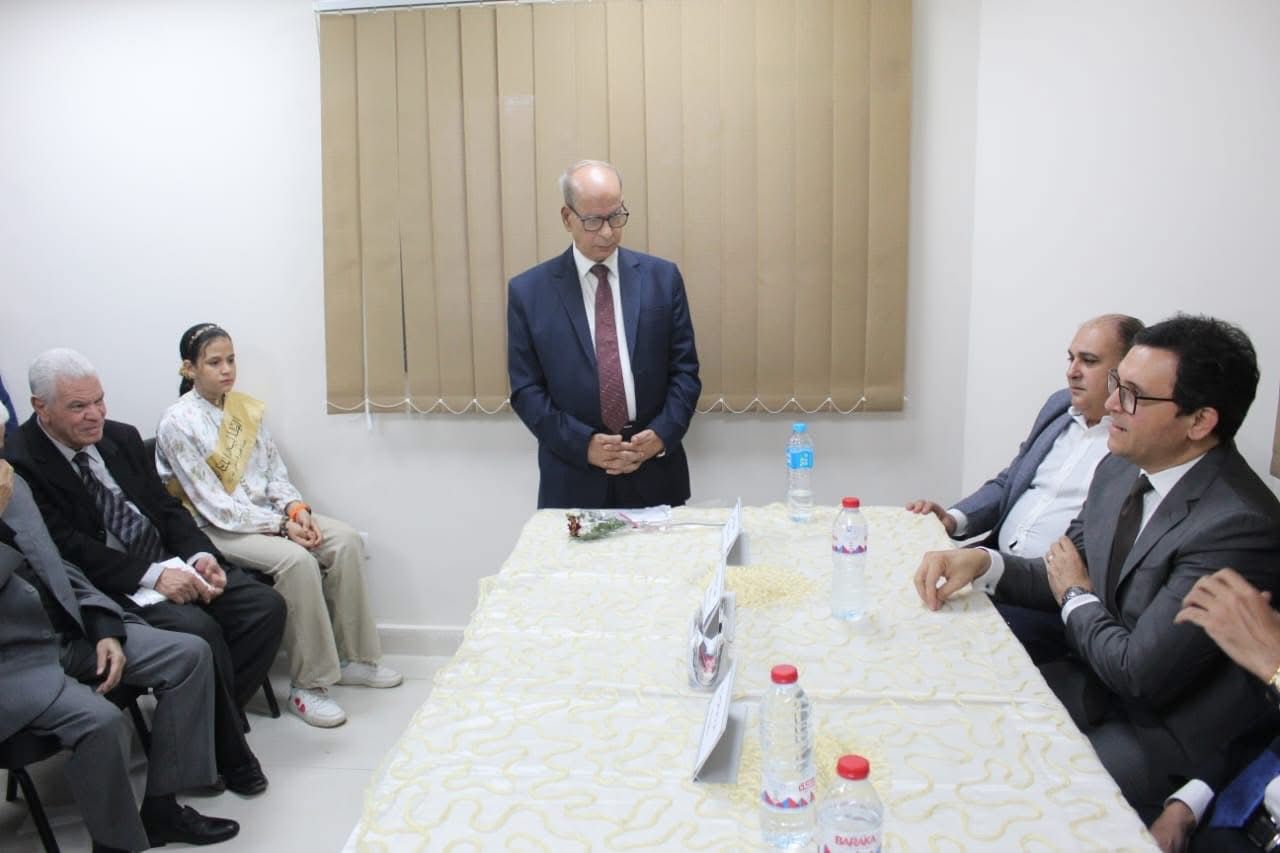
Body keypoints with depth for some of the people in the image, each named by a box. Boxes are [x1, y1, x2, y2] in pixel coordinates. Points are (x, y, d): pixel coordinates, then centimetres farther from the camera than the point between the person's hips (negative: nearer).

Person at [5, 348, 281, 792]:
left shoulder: (122, 437, 12)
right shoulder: (19, 466, -10)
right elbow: (68, 548, -17)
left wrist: (201, 555, -5)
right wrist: (152, 576, -23)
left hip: (171, 565, 7)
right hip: (111, 588, -7)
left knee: (266, 606, -10)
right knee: (199, 630, -30)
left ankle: (217, 719, 1)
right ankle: (228, 750, -8)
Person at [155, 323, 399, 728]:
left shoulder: (245, 407, 6)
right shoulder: (177, 423, -13)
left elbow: (275, 470, 10)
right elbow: (214, 505, -17)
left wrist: (296, 508, -10)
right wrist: (281, 526, -21)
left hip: (269, 513, 7)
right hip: (217, 529, -7)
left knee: (346, 540, -15)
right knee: (297, 561, -31)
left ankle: (353, 657, -3)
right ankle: (307, 685, -19)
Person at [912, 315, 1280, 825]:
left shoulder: (1239, 526, -27)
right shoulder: (1119, 469, -1)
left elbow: (1139, 675, -25)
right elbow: (1065, 580, 9)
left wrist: (1077, 597, -7)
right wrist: (981, 562, -10)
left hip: (1165, 734, -7)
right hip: (1098, 680, 8)